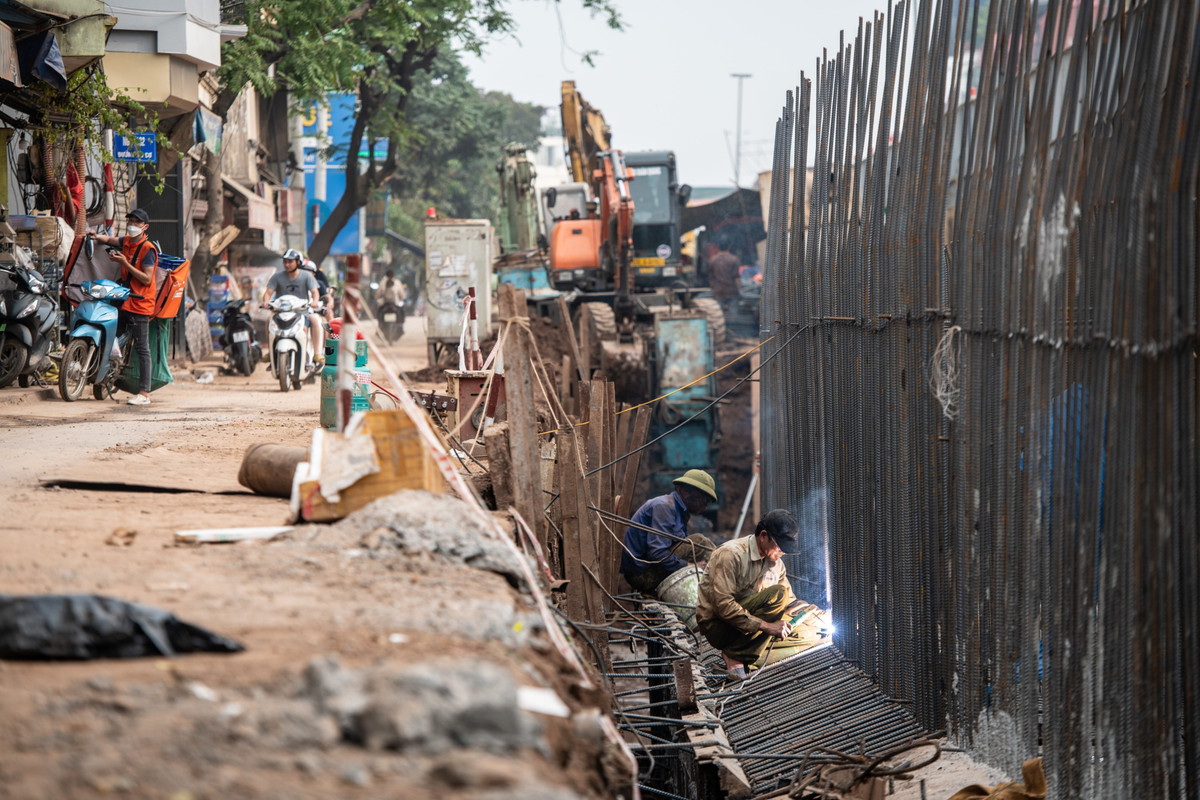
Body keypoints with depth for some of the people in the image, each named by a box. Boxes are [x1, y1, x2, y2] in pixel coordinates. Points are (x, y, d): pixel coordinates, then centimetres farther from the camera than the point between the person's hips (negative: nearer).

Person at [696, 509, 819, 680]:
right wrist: (766, 626, -30)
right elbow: (723, 605, -25)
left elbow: (790, 602, 16)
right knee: (777, 594, -25)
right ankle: (734, 654, -19)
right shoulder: (730, 554, -17)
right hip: (716, 626, -8)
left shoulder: (775, 563, 8)